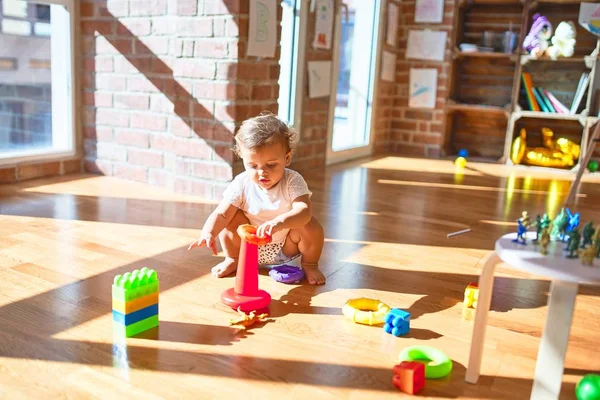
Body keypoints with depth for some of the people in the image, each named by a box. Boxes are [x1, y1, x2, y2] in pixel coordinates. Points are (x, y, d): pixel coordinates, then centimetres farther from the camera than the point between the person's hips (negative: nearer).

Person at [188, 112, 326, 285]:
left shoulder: (292, 181, -23)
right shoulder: (241, 184, -18)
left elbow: (304, 211, -40)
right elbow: (221, 214, -22)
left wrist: (280, 222, -60)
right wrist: (208, 233, -44)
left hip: (286, 249, -1)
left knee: (310, 225, -28)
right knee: (233, 217, -21)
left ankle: (309, 264, 3)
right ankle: (233, 259, 6)